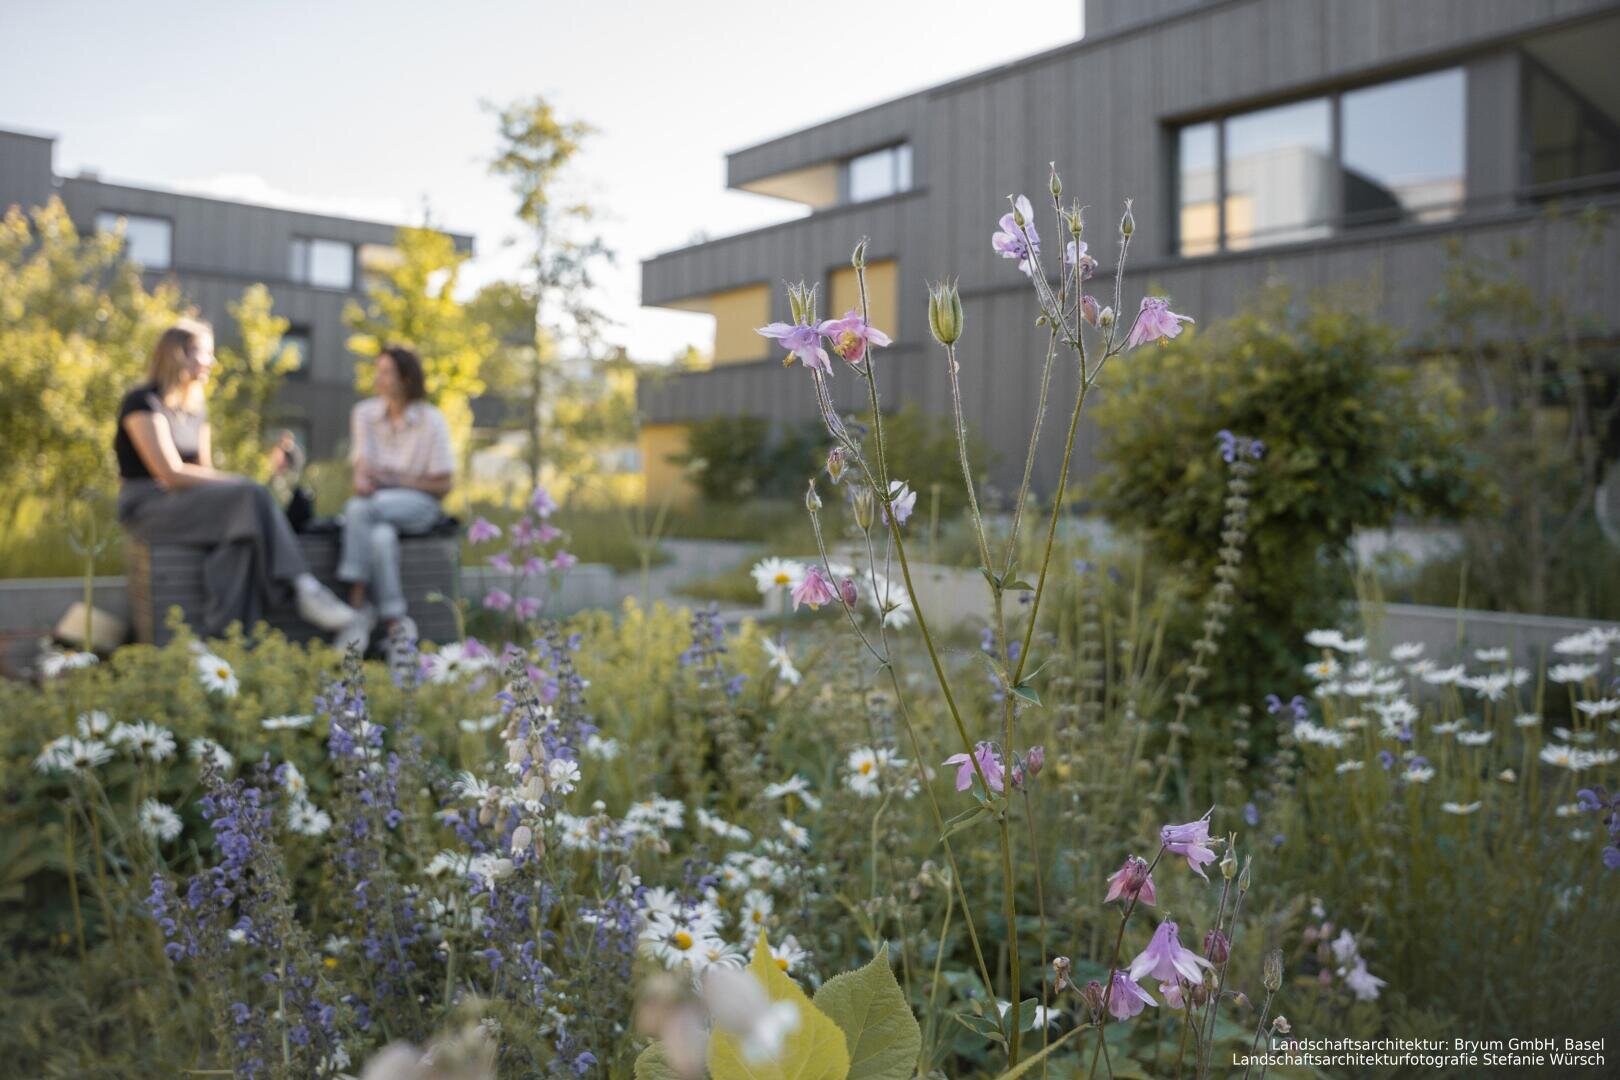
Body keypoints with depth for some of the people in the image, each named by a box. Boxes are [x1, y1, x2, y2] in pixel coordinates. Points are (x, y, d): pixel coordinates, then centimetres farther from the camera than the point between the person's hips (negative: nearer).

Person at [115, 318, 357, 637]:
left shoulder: (197, 408, 18)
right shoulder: (143, 402, -7)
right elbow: (171, 473, -17)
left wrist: (239, 485, -7)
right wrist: (238, 482, -17)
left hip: (186, 502, 7)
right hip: (148, 508, -7)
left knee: (245, 525, -29)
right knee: (253, 497, -30)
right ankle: (301, 587, -35)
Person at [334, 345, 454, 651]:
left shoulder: (432, 421, -5)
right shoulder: (364, 413, 7)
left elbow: (444, 485, -4)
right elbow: (362, 465, -1)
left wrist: (398, 480, -14)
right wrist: (362, 481, -25)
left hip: (417, 503, -3)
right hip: (376, 502, 3)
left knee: (359, 509, -34)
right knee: (380, 537, -35)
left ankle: (358, 608, -33)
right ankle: (396, 623, -32)